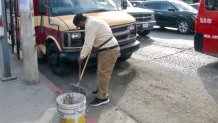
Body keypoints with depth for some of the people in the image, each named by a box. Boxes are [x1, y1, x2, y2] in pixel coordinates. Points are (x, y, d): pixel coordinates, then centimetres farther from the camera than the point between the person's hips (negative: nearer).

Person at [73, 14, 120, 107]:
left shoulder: (90, 25, -18)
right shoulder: (92, 21, 15)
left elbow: (88, 44, -21)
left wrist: (82, 56, -14)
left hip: (109, 50, -11)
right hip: (108, 49, 11)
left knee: (103, 73, -6)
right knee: (101, 72, 19)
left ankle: (102, 97, 1)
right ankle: (101, 90, 33)